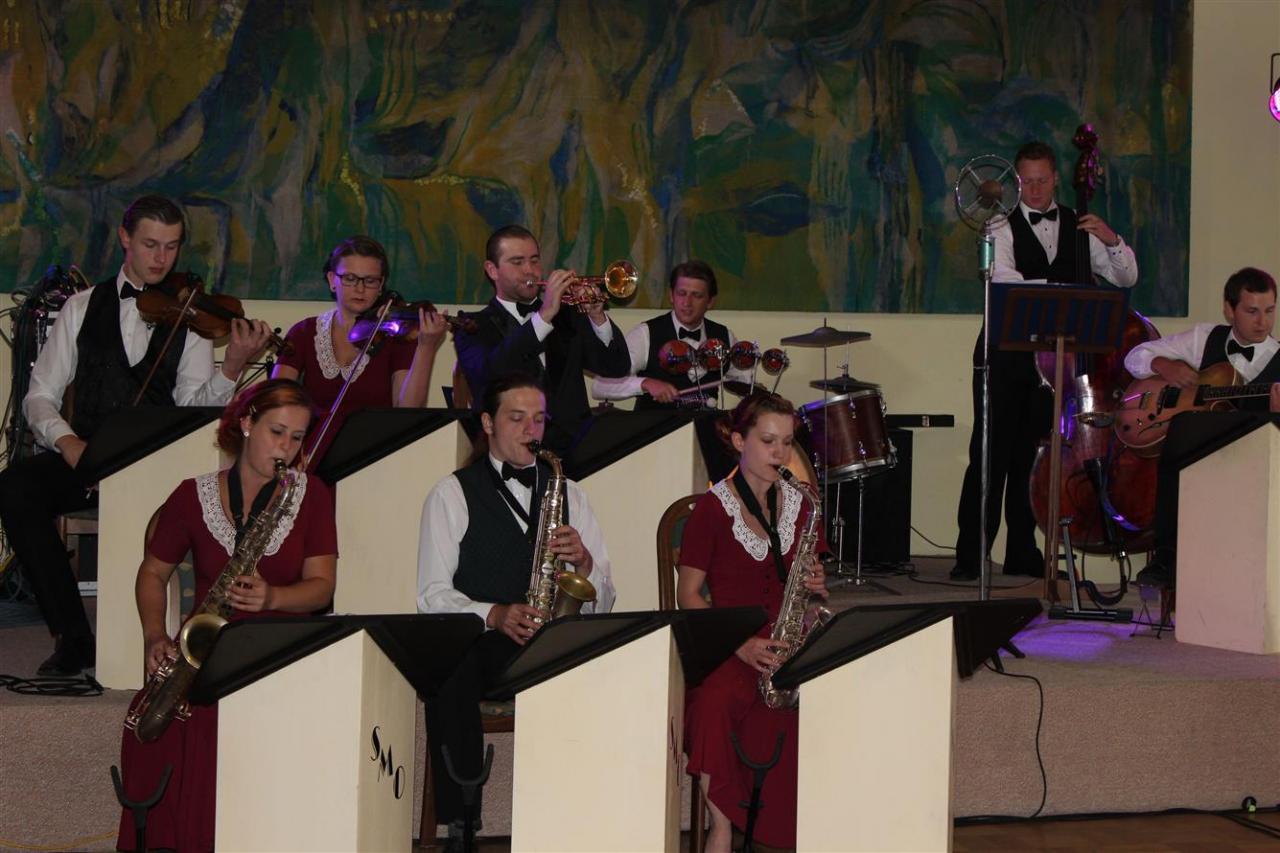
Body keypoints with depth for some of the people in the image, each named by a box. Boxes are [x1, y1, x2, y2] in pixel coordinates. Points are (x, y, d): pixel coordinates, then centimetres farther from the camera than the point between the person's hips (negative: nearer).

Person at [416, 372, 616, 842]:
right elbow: (433, 596, 0)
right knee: (450, 678, -37)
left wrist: (585, 562, -7)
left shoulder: (568, 494, 20)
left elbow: (602, 603, 15)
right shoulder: (453, 494, 10)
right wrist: (495, 615, -17)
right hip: (477, 642, -2)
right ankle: (460, 822, -28)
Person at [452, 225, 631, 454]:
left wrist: (597, 316, -9)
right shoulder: (473, 328, 6)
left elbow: (617, 367, 9)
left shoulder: (566, 315, 19)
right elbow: (491, 372, -16)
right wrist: (544, 316, -22)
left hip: (573, 443, 4)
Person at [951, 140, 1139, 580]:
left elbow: (1127, 277, 10)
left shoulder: (1078, 226, 12)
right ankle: (970, 555, -5)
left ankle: (1022, 553, 14)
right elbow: (1005, 280, -17)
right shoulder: (1002, 229, 1)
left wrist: (1112, 240, -9)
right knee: (989, 453, -7)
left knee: (1030, 454, 8)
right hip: (1005, 354, -3)